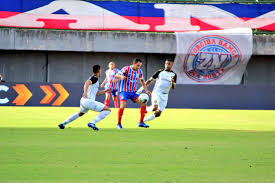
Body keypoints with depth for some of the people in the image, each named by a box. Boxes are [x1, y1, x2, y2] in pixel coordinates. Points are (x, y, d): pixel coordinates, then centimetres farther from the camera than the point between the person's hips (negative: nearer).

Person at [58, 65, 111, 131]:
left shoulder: (94, 78, 23)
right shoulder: (95, 78, -6)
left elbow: (97, 93, 31)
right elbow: (87, 82, -27)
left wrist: (105, 91, 27)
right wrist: (85, 92, -41)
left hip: (83, 101, 10)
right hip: (88, 101, -10)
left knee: (80, 113, 38)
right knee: (108, 110, -9)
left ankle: (63, 124, 36)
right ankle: (92, 123, -19)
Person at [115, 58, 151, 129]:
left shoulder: (139, 71, 4)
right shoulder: (126, 69, -13)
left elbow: (142, 80, 21)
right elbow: (117, 75, -22)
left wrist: (146, 90, 14)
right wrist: (121, 76, -46)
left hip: (133, 92, 6)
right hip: (124, 91, -6)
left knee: (143, 103, -6)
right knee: (123, 106, -23)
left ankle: (141, 122, 4)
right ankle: (119, 124, -6)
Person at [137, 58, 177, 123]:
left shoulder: (174, 75, 7)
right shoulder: (160, 72, 1)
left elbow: (173, 87, 3)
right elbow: (150, 80, 7)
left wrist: (172, 82, -20)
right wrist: (142, 88, 0)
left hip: (164, 96, 3)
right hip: (156, 93, -3)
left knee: (158, 113, -1)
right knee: (155, 108, -30)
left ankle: (143, 120, 17)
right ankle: (145, 110, 0)